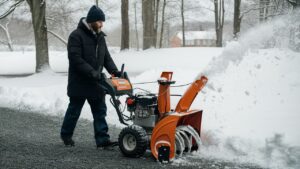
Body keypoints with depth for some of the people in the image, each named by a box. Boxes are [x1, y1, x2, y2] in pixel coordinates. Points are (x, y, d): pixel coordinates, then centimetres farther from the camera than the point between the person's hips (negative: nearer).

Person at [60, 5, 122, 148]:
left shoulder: (100, 36, 10)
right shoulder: (76, 35, -14)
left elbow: (106, 57, 11)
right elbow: (76, 59, -21)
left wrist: (114, 71, -6)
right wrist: (92, 72, -27)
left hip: (96, 82, 7)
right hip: (79, 82, -6)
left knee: (100, 111, 2)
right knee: (74, 111, 8)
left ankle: (102, 139, 2)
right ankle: (66, 135, 26)